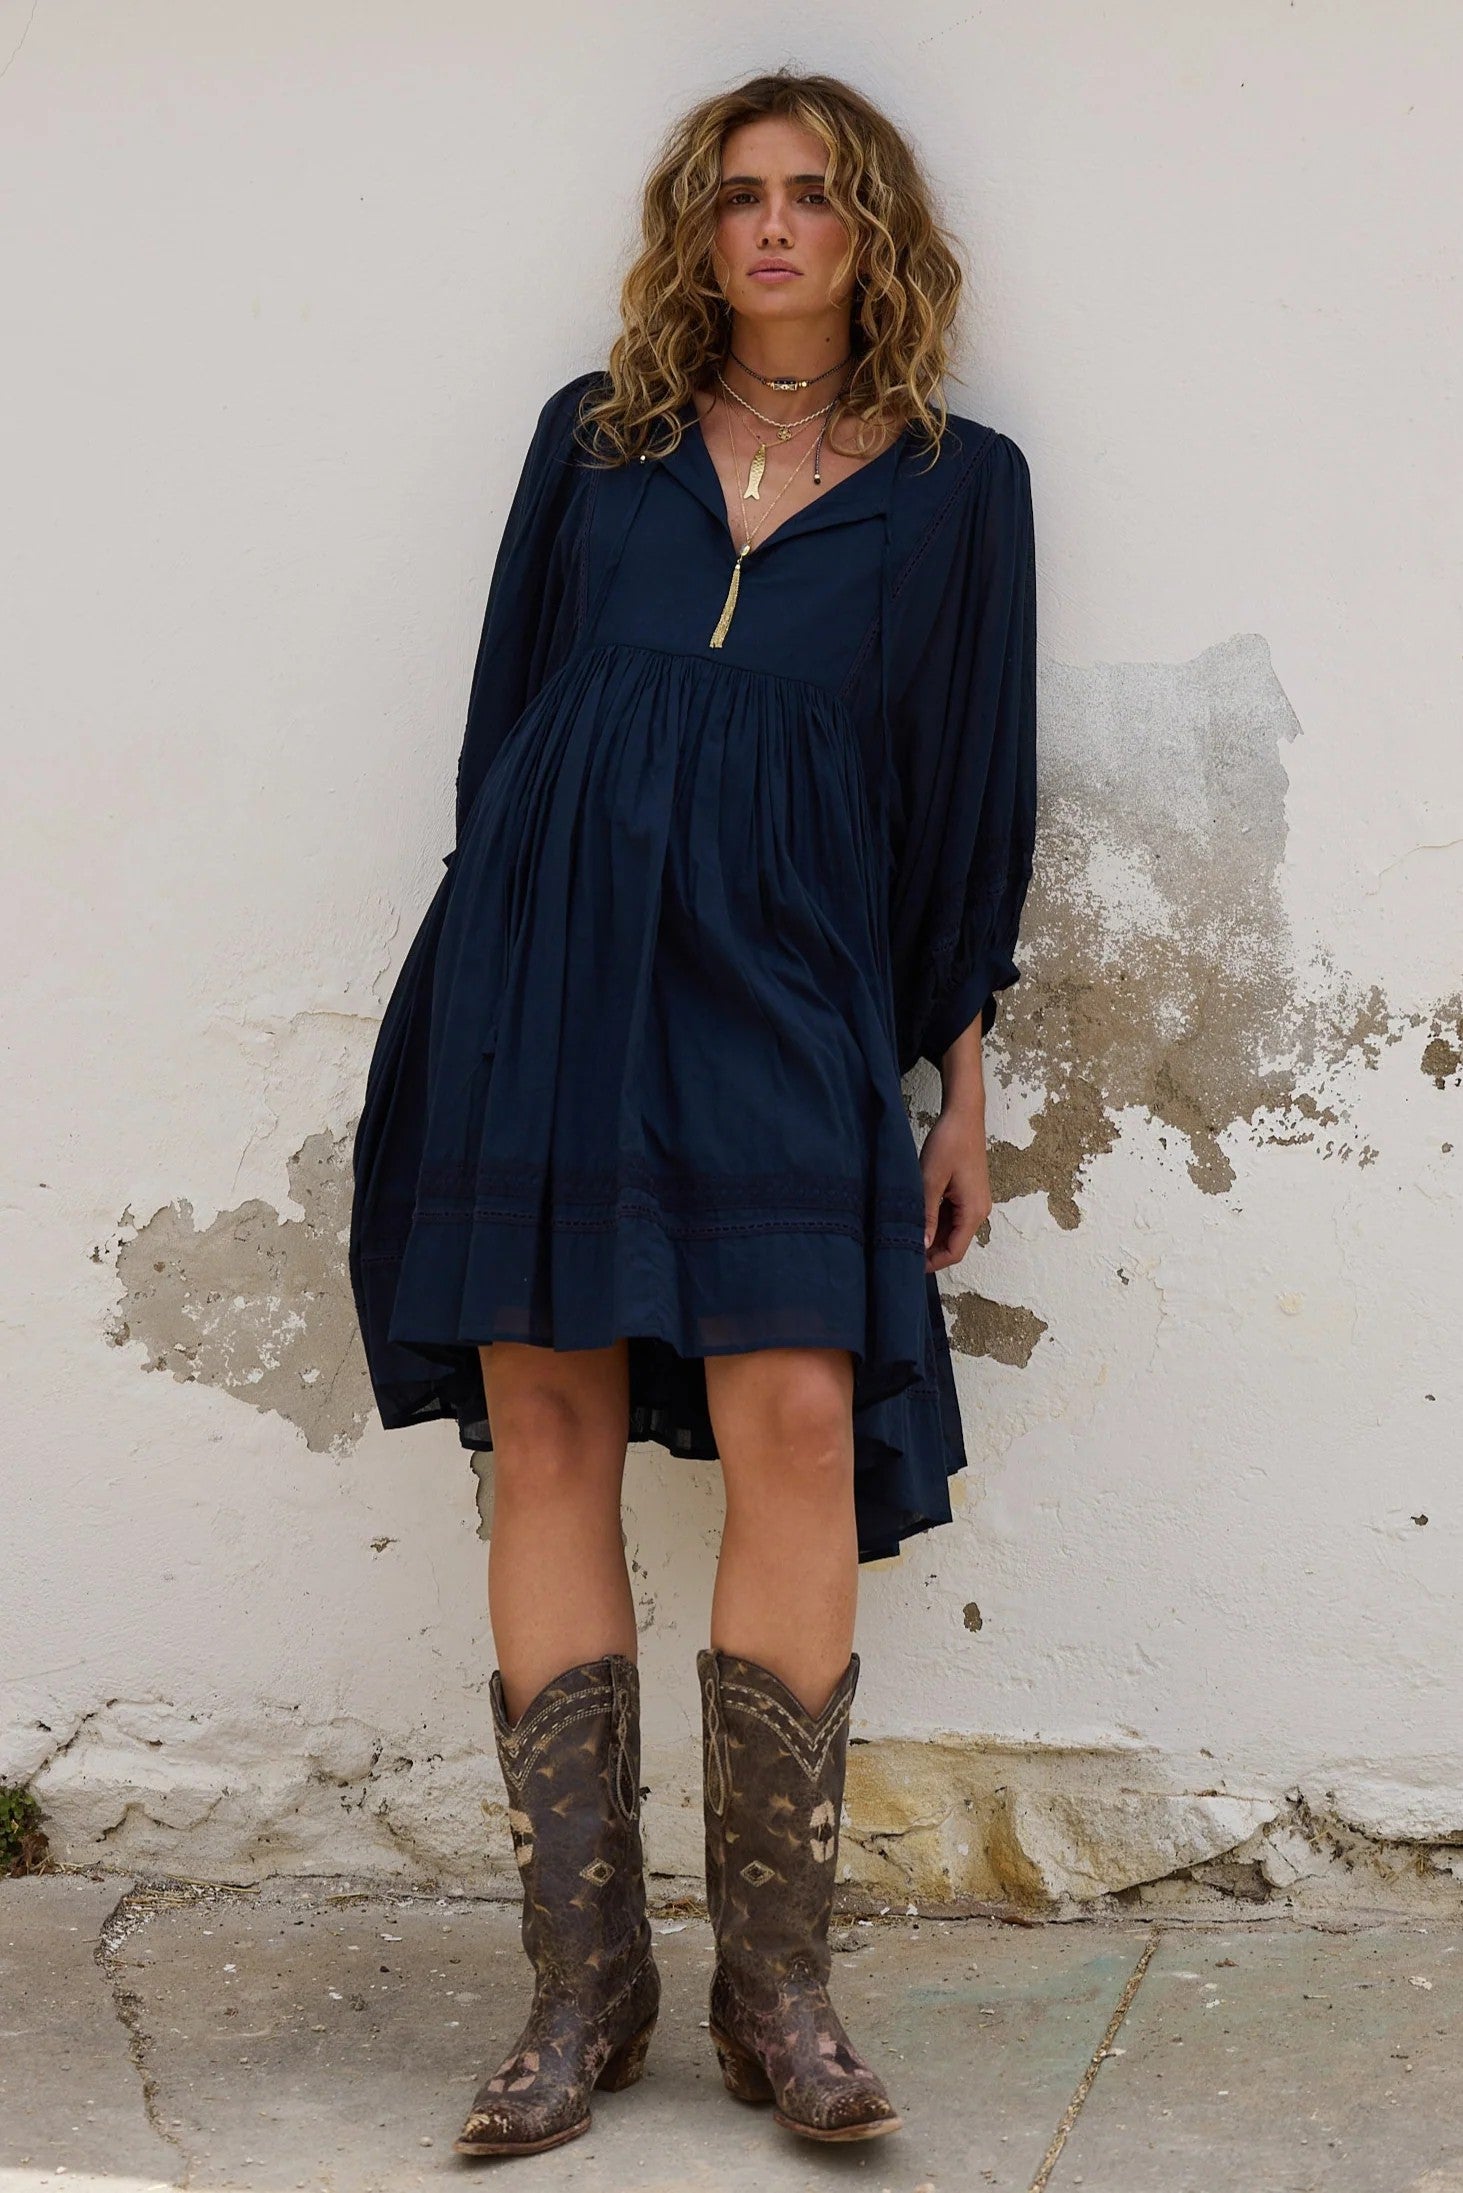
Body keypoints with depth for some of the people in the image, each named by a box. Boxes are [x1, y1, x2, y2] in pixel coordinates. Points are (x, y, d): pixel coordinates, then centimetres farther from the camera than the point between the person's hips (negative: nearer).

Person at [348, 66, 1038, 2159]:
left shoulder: (956, 482, 11)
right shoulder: (595, 435, 13)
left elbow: (965, 797, 11)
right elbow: (505, 709, 15)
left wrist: (964, 1084, 9)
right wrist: (496, 956, 11)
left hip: (782, 986, -1)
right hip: (551, 958, 2)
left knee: (802, 1416, -15)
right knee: (548, 1427, -3)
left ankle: (778, 1984, -4)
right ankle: (586, 1978, 4)